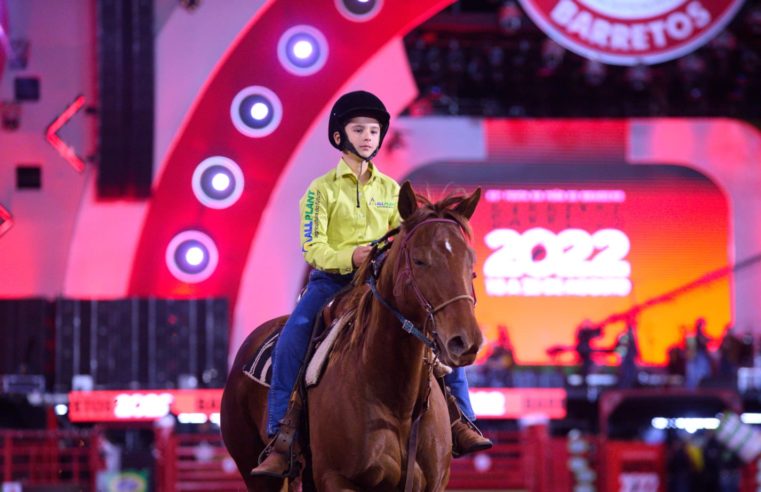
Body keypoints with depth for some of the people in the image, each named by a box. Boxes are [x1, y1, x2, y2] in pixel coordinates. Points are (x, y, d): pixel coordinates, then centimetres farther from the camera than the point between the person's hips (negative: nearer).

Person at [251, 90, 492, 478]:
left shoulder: (391, 190, 11)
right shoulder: (321, 189, 0)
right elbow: (312, 247, -9)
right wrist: (348, 257, -28)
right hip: (332, 279, -3)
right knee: (290, 340, -26)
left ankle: (459, 422, -7)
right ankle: (281, 440, -23)